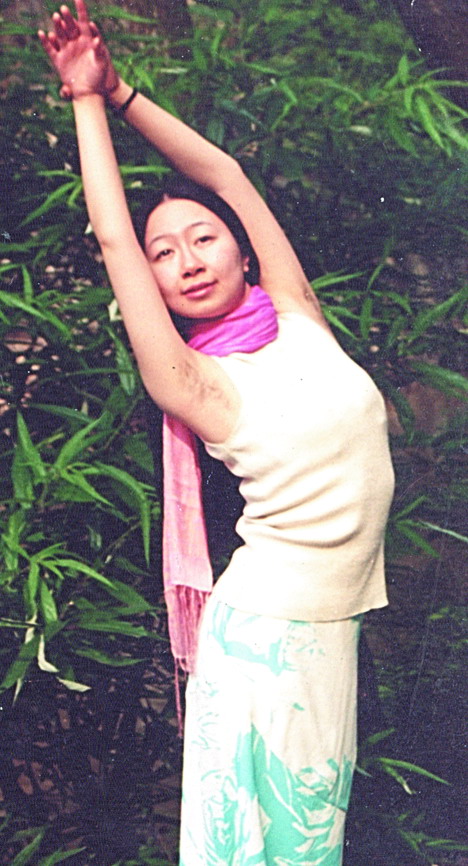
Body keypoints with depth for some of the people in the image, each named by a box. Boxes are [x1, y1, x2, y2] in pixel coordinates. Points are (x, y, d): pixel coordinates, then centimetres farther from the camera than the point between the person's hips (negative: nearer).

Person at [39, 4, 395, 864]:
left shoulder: (299, 323, 5)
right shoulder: (199, 385, -7)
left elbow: (225, 173, 6)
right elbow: (114, 237, -8)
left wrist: (120, 89, 9)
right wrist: (89, 100, 2)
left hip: (333, 637, 5)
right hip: (262, 635, -5)